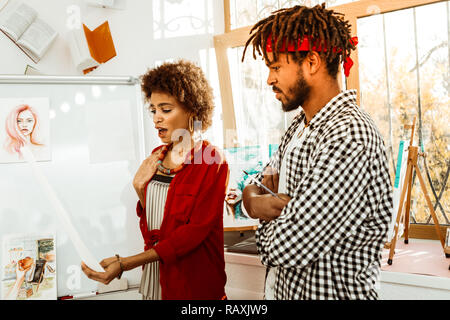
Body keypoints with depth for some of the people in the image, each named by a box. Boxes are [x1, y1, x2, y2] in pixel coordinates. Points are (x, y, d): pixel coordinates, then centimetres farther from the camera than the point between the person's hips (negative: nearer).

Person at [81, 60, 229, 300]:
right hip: (153, 276, 6)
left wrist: (125, 264, -26)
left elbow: (196, 230, -20)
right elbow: (150, 221, 12)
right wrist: (140, 190, -7)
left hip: (193, 282, -6)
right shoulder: (157, 156, 6)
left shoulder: (211, 162, -13)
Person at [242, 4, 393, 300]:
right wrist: (253, 197, -11)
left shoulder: (349, 137, -26)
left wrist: (258, 203, -6)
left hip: (331, 291, -8)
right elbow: (255, 185, 13)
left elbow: (285, 247, -28)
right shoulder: (300, 126, 6)